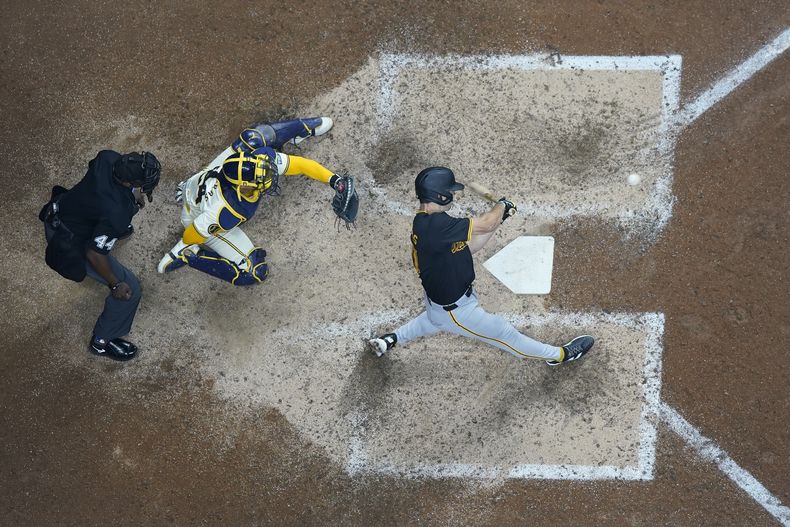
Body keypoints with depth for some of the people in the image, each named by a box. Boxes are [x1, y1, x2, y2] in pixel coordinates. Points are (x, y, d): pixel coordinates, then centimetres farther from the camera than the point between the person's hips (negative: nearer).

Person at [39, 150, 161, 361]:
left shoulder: (108, 158, -22)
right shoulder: (116, 215, -40)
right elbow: (94, 254, -29)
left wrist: (134, 197, 9)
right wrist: (115, 285, -13)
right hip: (69, 246, -7)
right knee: (130, 289, 3)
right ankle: (101, 342, 23)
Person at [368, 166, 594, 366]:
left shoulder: (423, 222, -5)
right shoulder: (436, 226, -36)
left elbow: (467, 248, 1)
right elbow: (486, 224, -32)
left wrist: (499, 218, -6)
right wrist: (502, 205, -10)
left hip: (437, 298, 9)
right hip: (455, 310, -9)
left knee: (435, 318, 43)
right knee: (504, 333, 9)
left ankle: (392, 339, 51)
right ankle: (559, 354, 24)